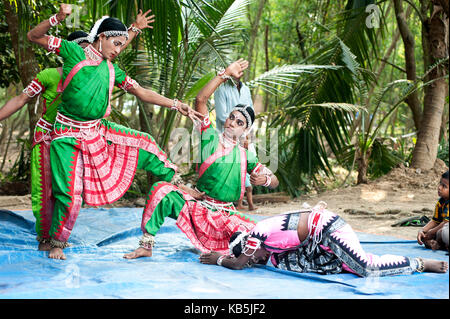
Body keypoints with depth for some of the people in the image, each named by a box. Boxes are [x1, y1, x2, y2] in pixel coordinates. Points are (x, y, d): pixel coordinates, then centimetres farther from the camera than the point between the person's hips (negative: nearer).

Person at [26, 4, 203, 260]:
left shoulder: (112, 70, 5)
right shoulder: (74, 52, -9)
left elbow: (141, 92, 7)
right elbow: (34, 36, -10)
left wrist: (176, 104, 0)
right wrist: (58, 18, -27)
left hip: (98, 130, 5)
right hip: (69, 135, -5)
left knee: (144, 143, 2)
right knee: (71, 194, -7)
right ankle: (57, 243, 14)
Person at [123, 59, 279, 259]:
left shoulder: (245, 156, 8)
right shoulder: (210, 138, 2)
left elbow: (275, 181, 13)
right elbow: (201, 99, -9)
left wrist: (264, 179, -12)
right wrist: (226, 74, -11)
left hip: (225, 215, 2)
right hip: (197, 205, -2)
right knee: (162, 189, -28)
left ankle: (220, 251, 5)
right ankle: (146, 245, -19)